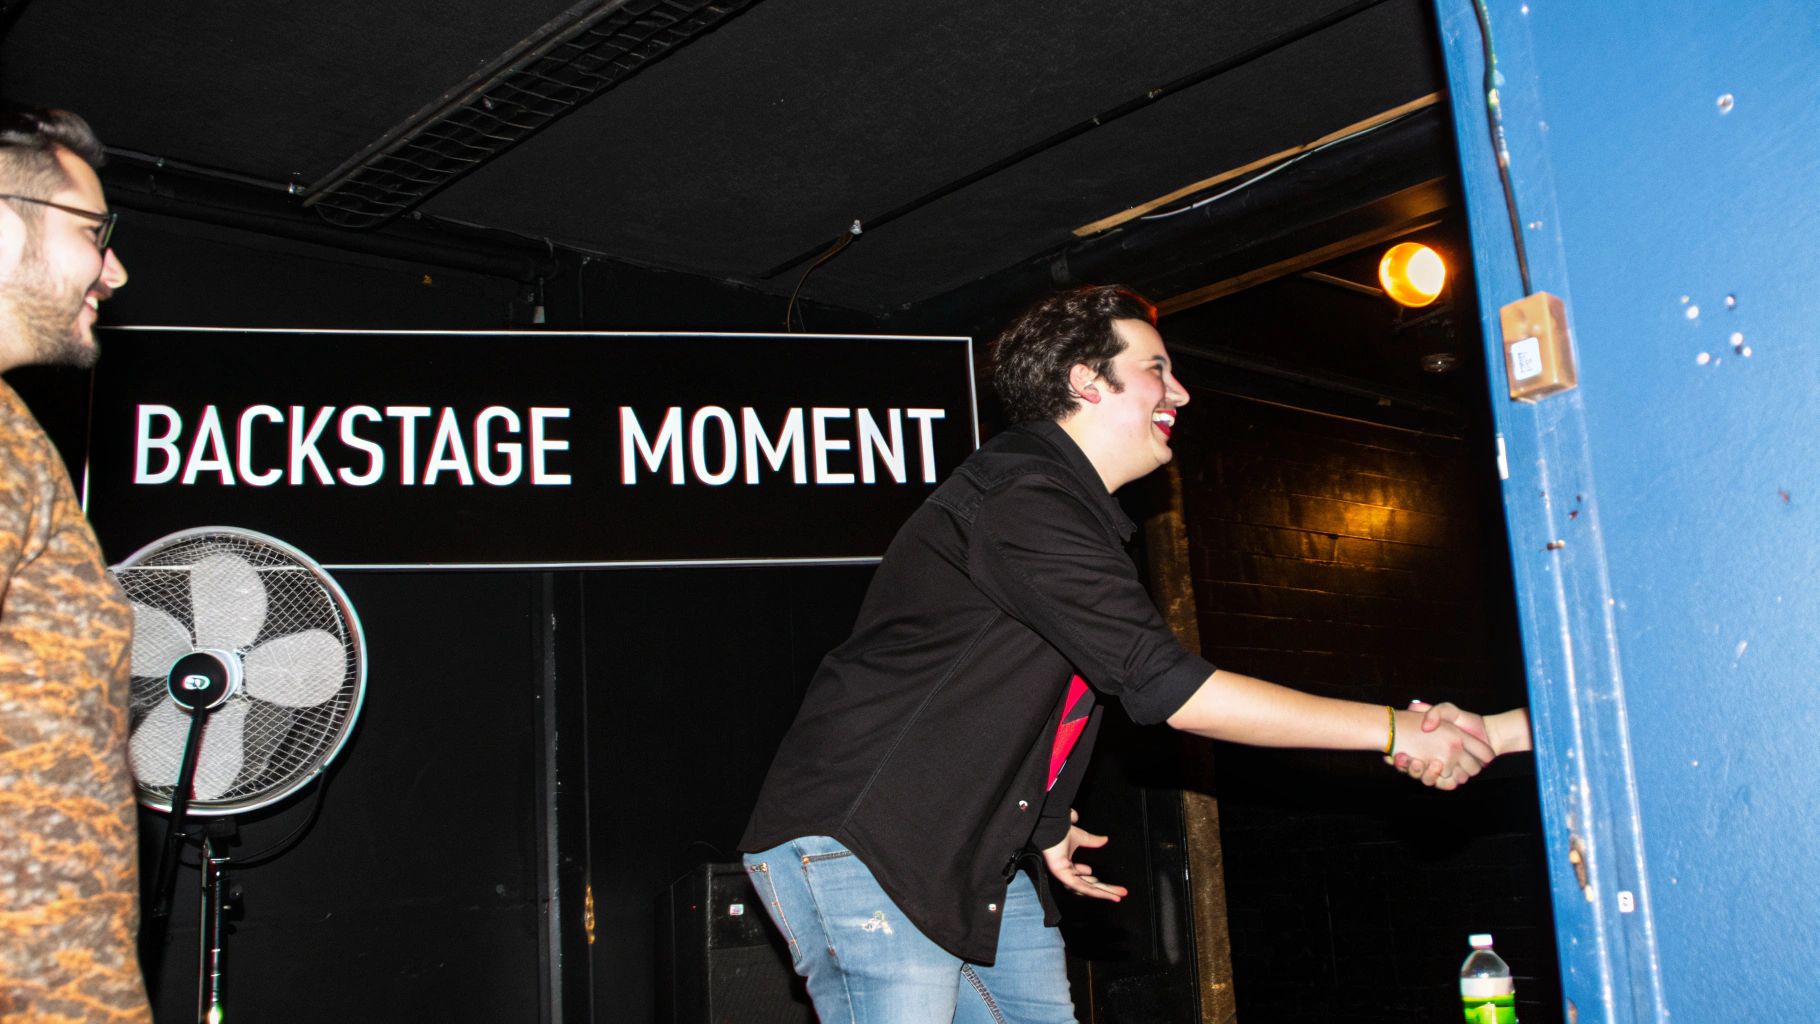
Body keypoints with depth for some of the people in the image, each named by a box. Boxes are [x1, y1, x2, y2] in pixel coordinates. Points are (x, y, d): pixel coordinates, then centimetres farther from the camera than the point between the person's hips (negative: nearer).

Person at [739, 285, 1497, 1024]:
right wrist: (1392, 731, -19)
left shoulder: (1073, 512, 17)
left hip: (979, 861, 10)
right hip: (857, 844, -10)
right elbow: (1164, 686, -23)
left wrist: (1040, 824, 20)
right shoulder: (1020, 500, -18)